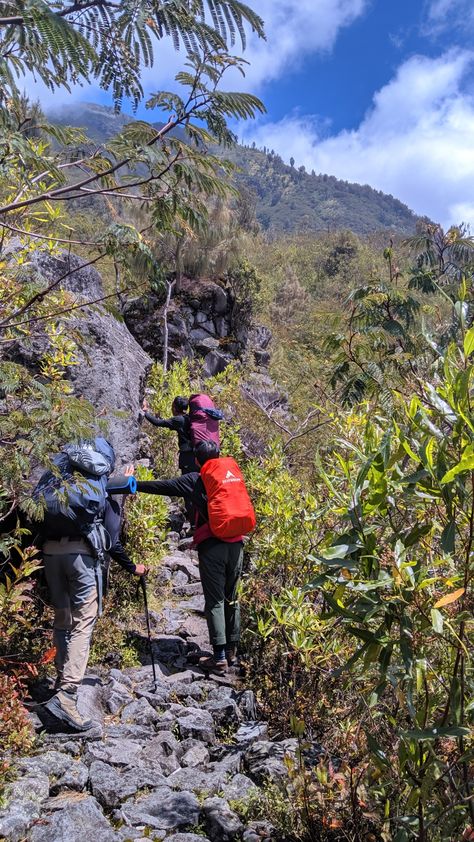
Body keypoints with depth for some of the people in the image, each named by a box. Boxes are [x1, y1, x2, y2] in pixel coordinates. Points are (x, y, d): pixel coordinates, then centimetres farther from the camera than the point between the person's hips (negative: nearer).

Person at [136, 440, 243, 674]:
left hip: (212, 547, -4)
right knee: (231, 598, 15)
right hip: (236, 544, 5)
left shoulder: (195, 480, 1)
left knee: (215, 601, 0)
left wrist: (135, 484, 15)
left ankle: (219, 657, 1)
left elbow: (164, 486, 4)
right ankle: (232, 650, 22)